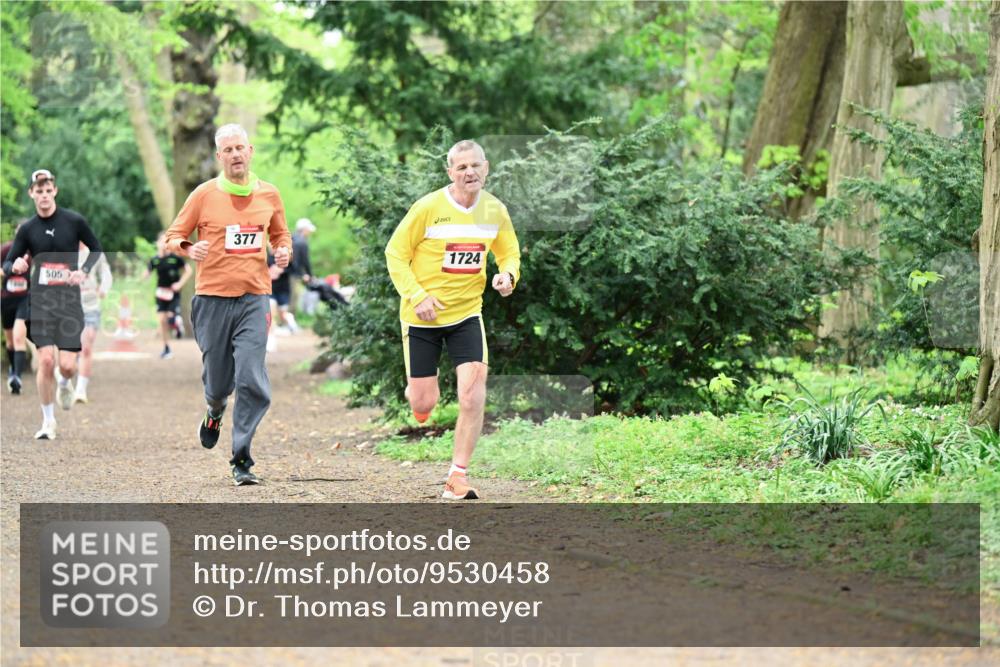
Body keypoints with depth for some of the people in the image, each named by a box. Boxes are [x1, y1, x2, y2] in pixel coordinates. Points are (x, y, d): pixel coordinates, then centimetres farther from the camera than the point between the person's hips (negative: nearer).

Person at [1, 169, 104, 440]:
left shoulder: (74, 221, -1)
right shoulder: (27, 229, 4)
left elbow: (96, 249, 11)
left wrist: (84, 270, -8)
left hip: (69, 299, -1)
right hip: (40, 299, 1)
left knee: (67, 365, -8)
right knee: (46, 360, -12)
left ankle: (65, 384, 32)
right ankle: (48, 420, 4)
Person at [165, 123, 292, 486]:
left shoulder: (269, 195, 7)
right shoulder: (204, 194, 0)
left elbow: (280, 233, 24)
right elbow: (173, 236, 6)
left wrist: (283, 251, 1)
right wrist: (188, 248, -16)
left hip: (254, 298, 1)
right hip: (212, 297, -1)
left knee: (251, 380, -12)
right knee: (217, 380, 6)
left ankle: (241, 460, -5)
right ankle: (215, 411, 45)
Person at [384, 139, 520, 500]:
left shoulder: (495, 210, -1)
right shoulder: (428, 207, -15)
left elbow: (509, 254, 13)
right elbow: (395, 253, -8)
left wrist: (508, 274, -11)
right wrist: (417, 296, -19)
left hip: (467, 312, 3)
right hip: (422, 317, -3)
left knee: (473, 395, -14)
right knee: (423, 404, 1)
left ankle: (458, 476, -3)